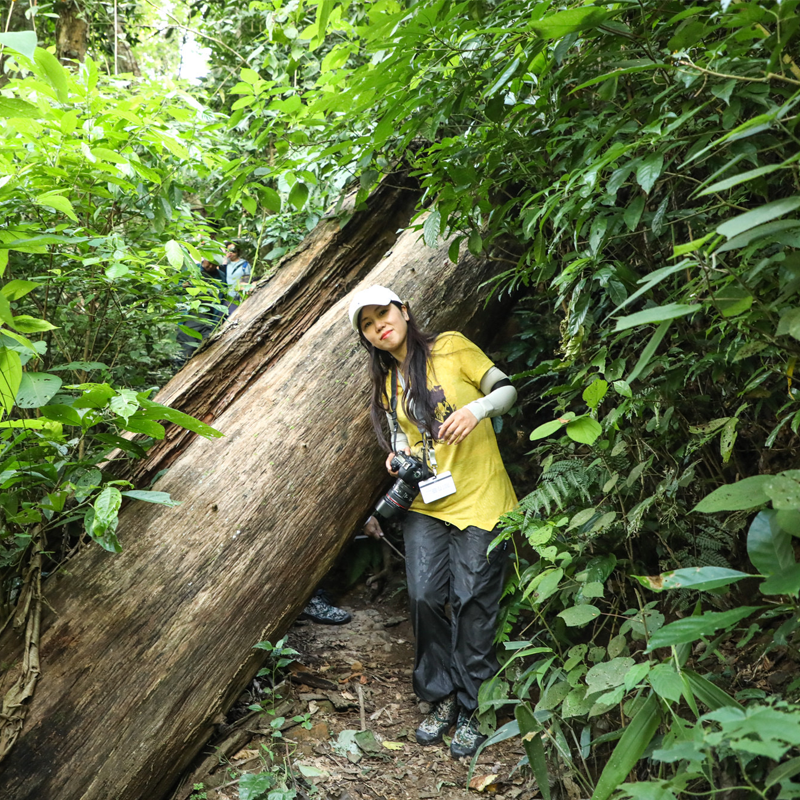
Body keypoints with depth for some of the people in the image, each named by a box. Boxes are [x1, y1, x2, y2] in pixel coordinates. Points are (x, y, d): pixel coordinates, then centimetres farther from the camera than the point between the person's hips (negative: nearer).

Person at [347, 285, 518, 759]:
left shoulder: (451, 347, -1)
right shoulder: (388, 385, 14)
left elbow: (508, 389, -1)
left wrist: (475, 409, -21)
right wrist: (399, 459, -3)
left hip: (479, 498, -4)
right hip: (426, 502, 4)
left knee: (472, 602, -4)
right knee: (424, 596, -6)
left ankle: (470, 711, 13)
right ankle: (443, 697, 15)